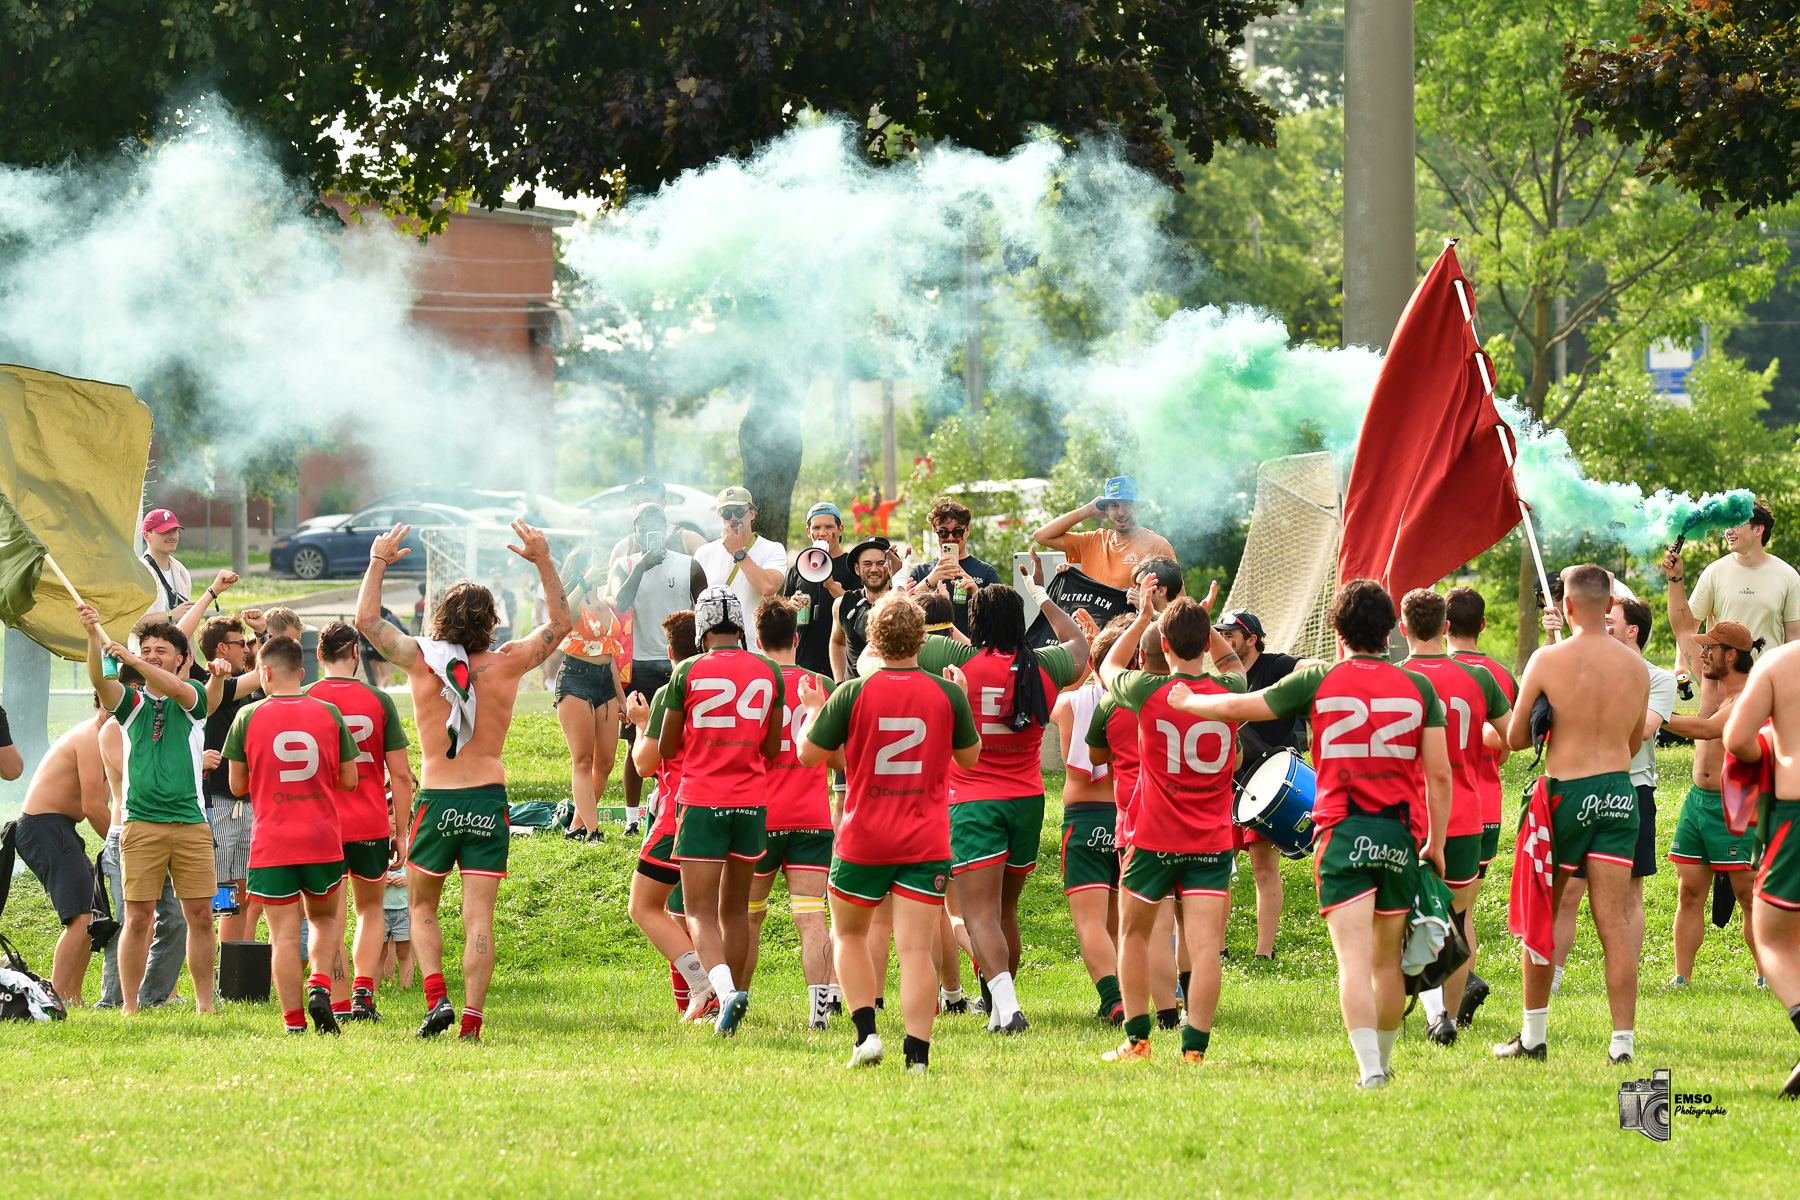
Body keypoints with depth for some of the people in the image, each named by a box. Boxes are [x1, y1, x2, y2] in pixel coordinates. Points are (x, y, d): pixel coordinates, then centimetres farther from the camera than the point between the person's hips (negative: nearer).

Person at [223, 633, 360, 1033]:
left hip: (272, 843, -2)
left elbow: (237, 785, 2)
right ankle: (320, 984, -3)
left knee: (285, 935, 1)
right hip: (323, 839, 2)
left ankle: (294, 1023, -4)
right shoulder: (329, 714, 1)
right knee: (325, 917, 22)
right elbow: (349, 780, 5)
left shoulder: (249, 718, -3)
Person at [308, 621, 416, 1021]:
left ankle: (339, 1004, 3)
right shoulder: (379, 701, -3)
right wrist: (400, 832, 7)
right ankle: (363, 990, 4)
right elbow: (400, 774, -1)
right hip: (371, 824, 1)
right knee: (371, 910, 19)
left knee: (330, 920, 6)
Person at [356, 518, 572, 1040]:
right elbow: (561, 622, 12)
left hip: (436, 798, -1)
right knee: (478, 917, 0)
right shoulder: (506, 665, -2)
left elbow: (366, 619, 5)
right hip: (488, 798, 1)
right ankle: (472, 1020, -8)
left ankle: (436, 996, -2)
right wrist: (544, 562, 13)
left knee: (422, 906, 17)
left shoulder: (422, 661, -5)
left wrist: (378, 562, 16)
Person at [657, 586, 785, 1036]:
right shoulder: (769, 673, 1)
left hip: (702, 801, -3)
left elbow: (666, 749, 2)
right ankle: (731, 998, 22)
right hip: (752, 801, 3)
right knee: (735, 908, 17)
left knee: (701, 913, -3)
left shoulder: (689, 673, -7)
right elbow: (771, 751, 10)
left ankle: (724, 987, -27)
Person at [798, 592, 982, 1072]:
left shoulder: (852, 694, -8)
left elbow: (810, 754, 1)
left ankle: (866, 1030, 5)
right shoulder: (947, 695, -4)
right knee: (916, 949, -3)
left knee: (848, 933, 19)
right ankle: (918, 1055, -12)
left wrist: (812, 709, 18)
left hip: (864, 840, -1)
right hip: (927, 843, 1)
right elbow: (969, 757, 11)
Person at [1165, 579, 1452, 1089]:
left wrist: (1187, 702, 28)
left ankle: (1369, 1066, -24)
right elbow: (1439, 774, 1)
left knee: (1354, 957, -11)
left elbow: (1236, 707, 8)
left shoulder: (1319, 682, 1)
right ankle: (1382, 1060, 29)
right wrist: (1436, 843, 11)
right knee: (1388, 959, 17)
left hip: (1341, 831, -3)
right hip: (1401, 835, 3)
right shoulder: (1418, 688, 4)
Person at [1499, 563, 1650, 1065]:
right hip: (1619, 793, 3)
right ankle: (1622, 1041, -6)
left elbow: (1516, 738, 0)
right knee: (1614, 923, 1)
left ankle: (1533, 1036, 18)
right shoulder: (1635, 666, 3)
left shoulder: (1548, 660, -9)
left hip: (1566, 791, -3)